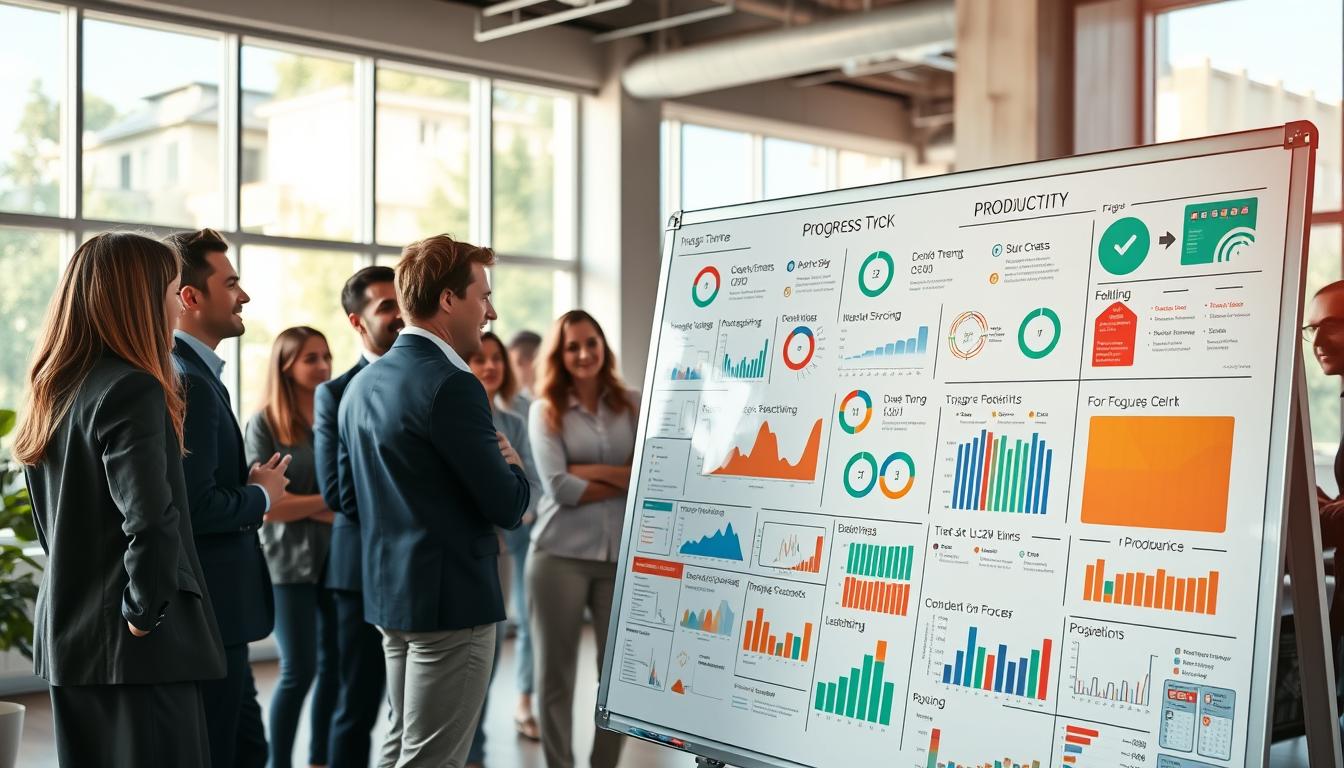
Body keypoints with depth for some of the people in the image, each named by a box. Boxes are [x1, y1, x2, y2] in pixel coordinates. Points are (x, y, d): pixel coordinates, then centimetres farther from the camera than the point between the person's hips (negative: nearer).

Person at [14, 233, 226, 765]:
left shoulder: (54, 392, 10)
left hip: (68, 633, 9)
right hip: (133, 645, -9)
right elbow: (151, 521, -26)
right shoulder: (131, 389, -16)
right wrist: (145, 614, -14)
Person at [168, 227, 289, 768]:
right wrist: (261, 495, -9)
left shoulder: (191, 372, 14)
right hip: (208, 610, -10)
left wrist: (251, 486, 7)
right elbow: (196, 506, -26)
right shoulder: (188, 381, -19)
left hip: (214, 607, 10)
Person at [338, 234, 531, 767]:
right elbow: (508, 506, -18)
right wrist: (511, 465, 2)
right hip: (451, 599, -9)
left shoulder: (361, 386, 9)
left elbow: (348, 497, 16)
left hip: (389, 593, 9)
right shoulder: (451, 385, -18)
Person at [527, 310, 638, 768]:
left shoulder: (632, 405, 7)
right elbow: (559, 487, -10)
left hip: (623, 554, 2)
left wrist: (593, 471, -10)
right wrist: (627, 483, -6)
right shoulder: (546, 411, 1)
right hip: (561, 554, -2)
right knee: (557, 672, 6)